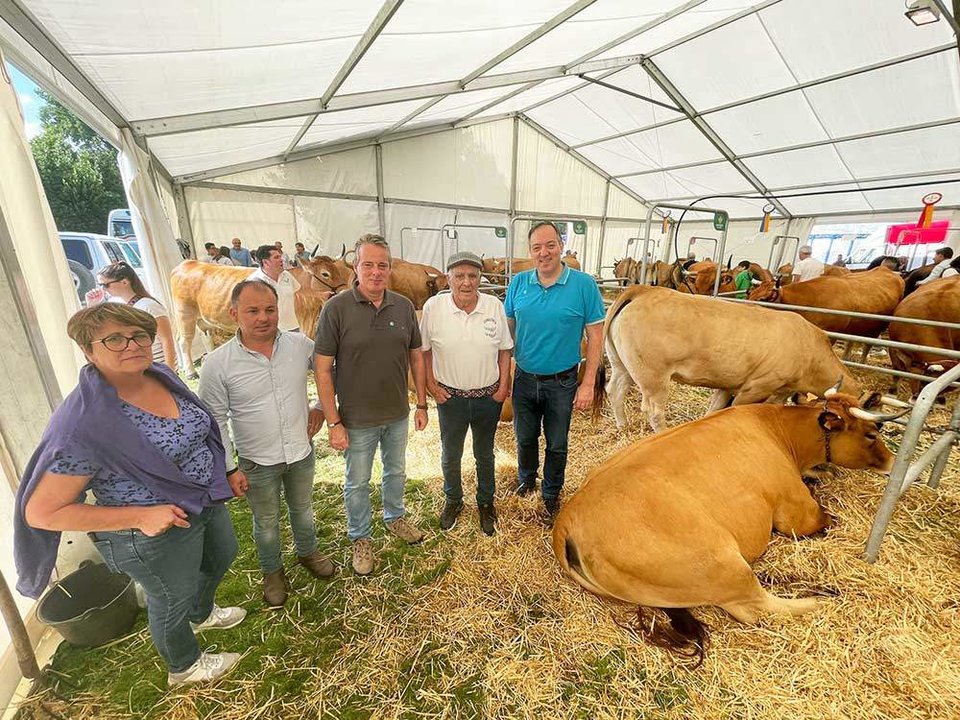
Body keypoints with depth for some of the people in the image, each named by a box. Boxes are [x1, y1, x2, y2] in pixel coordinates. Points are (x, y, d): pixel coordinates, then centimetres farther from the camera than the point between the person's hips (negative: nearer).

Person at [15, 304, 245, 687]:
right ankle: (185, 666, 53)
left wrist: (220, 476, 5)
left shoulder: (161, 375, -10)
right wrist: (141, 516, -27)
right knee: (172, 601, 20)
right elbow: (41, 512, -22)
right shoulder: (83, 424, -30)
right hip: (155, 537, -7)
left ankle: (202, 614, 64)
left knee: (221, 557, 31)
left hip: (206, 502, 7)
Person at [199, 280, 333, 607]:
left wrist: (320, 408, 0)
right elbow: (214, 421, -9)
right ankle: (272, 572, 48)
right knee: (266, 522, 21)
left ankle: (307, 552, 52)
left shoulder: (300, 344, -11)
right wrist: (229, 468, -8)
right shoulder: (217, 363, -17)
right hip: (257, 463, -2)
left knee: (302, 509, 25)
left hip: (301, 451, 2)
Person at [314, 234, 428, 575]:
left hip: (398, 415, 4)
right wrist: (333, 422, -14)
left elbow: (416, 356, 3)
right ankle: (360, 538, 41)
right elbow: (322, 368, -13)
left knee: (396, 471, 24)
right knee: (357, 482, 17)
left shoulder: (404, 306, -5)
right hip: (357, 419, -3)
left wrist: (422, 404, 3)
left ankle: (395, 517, 51)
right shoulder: (336, 308, -15)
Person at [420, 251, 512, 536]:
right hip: (449, 396, 0)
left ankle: (486, 502, 43)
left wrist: (503, 386, -4)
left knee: (485, 453, 20)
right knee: (450, 454, 18)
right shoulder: (433, 307, -11)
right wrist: (432, 386, -5)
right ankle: (453, 501, 44)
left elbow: (504, 349, 1)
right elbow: (424, 350, -1)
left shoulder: (495, 306, -9)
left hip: (488, 396, 1)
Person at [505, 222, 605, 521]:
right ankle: (526, 481, 48)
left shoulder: (584, 285, -12)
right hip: (524, 378, 3)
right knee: (525, 438, 21)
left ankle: (551, 494, 39)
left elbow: (595, 336, -9)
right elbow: (507, 329, 5)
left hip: (562, 382, -2)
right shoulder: (518, 283, -4)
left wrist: (588, 384, -11)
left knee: (556, 445, 15)